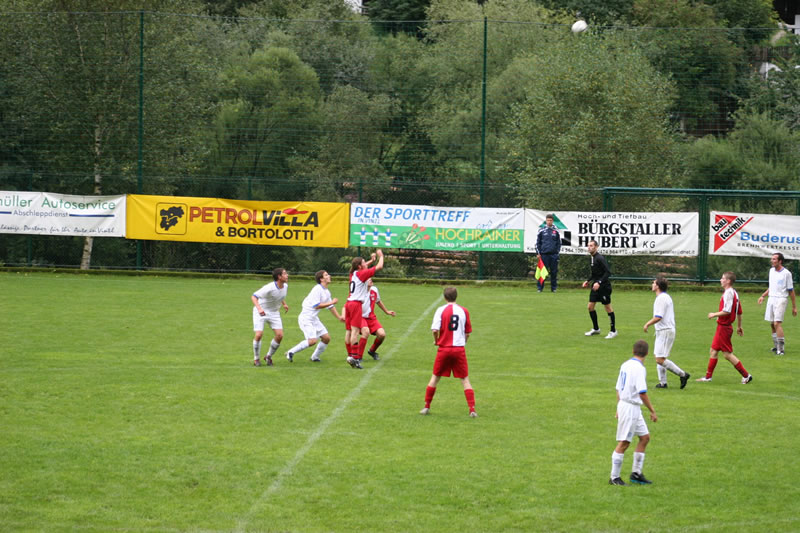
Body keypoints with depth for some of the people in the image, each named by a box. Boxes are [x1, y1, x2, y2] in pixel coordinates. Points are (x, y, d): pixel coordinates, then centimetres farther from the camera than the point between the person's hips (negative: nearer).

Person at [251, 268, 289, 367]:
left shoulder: (285, 286, -4)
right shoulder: (269, 288, -27)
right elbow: (254, 296, -26)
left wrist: (284, 304, 10)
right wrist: (259, 308, -41)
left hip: (274, 313, 6)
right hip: (261, 312, -6)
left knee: (279, 335, -7)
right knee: (259, 335, -17)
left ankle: (269, 357, 14)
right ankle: (256, 359, 5)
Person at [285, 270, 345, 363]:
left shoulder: (326, 292, 11)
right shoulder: (317, 289, -17)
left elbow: (331, 306, 23)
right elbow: (316, 306, -22)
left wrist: (339, 317, 18)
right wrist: (332, 302, -16)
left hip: (314, 319, 9)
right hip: (306, 318, -9)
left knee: (326, 338, 4)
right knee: (312, 340, -21)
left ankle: (315, 357, 20)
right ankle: (291, 353, -8)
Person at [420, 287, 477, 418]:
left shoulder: (441, 310, -5)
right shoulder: (464, 311, 1)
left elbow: (435, 329, -14)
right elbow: (467, 333, 5)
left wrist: (436, 340, 5)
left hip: (444, 348, -1)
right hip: (460, 349, 1)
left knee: (435, 377, 14)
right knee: (465, 380, 6)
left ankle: (426, 407, 18)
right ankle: (472, 409, -3)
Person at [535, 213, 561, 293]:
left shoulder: (556, 231, 9)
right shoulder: (541, 230, 5)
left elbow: (559, 243, 15)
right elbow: (538, 242, 9)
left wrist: (557, 252, 4)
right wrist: (538, 253, 2)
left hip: (554, 254, 1)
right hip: (544, 254, -1)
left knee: (554, 272, 3)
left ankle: (554, 287, 10)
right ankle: (540, 287, 1)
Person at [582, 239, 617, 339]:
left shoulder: (600, 258, -17)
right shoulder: (591, 258, 10)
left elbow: (608, 272, -21)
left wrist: (599, 282, -26)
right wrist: (588, 281, 11)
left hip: (604, 286, -9)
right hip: (595, 286, 9)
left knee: (608, 307, 0)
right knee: (590, 306, 7)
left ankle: (613, 331, 9)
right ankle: (595, 329, 22)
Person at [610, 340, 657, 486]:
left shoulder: (625, 365, 10)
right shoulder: (639, 368, -16)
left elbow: (618, 389, 16)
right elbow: (642, 393, -20)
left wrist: (619, 409, 23)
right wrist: (652, 411, -13)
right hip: (631, 407, -9)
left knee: (645, 437, 14)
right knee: (623, 443, -4)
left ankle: (636, 473, 18)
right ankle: (614, 478, 0)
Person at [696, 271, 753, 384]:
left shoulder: (728, 293, -19)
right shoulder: (734, 293, 11)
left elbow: (727, 311, -29)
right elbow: (739, 312, 16)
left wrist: (714, 315, -16)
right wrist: (739, 326, 24)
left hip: (724, 327, -10)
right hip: (722, 327, 10)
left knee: (727, 354, -4)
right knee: (714, 350, 14)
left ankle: (746, 375, 1)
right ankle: (708, 376, 20)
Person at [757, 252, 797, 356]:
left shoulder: (786, 273, -8)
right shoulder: (771, 271, 11)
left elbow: (791, 291, -4)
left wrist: (794, 306, -3)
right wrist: (763, 296, 14)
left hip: (781, 300, -7)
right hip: (771, 299, 7)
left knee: (777, 323, -16)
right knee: (772, 324, 7)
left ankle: (781, 349, -14)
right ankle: (776, 346, 19)